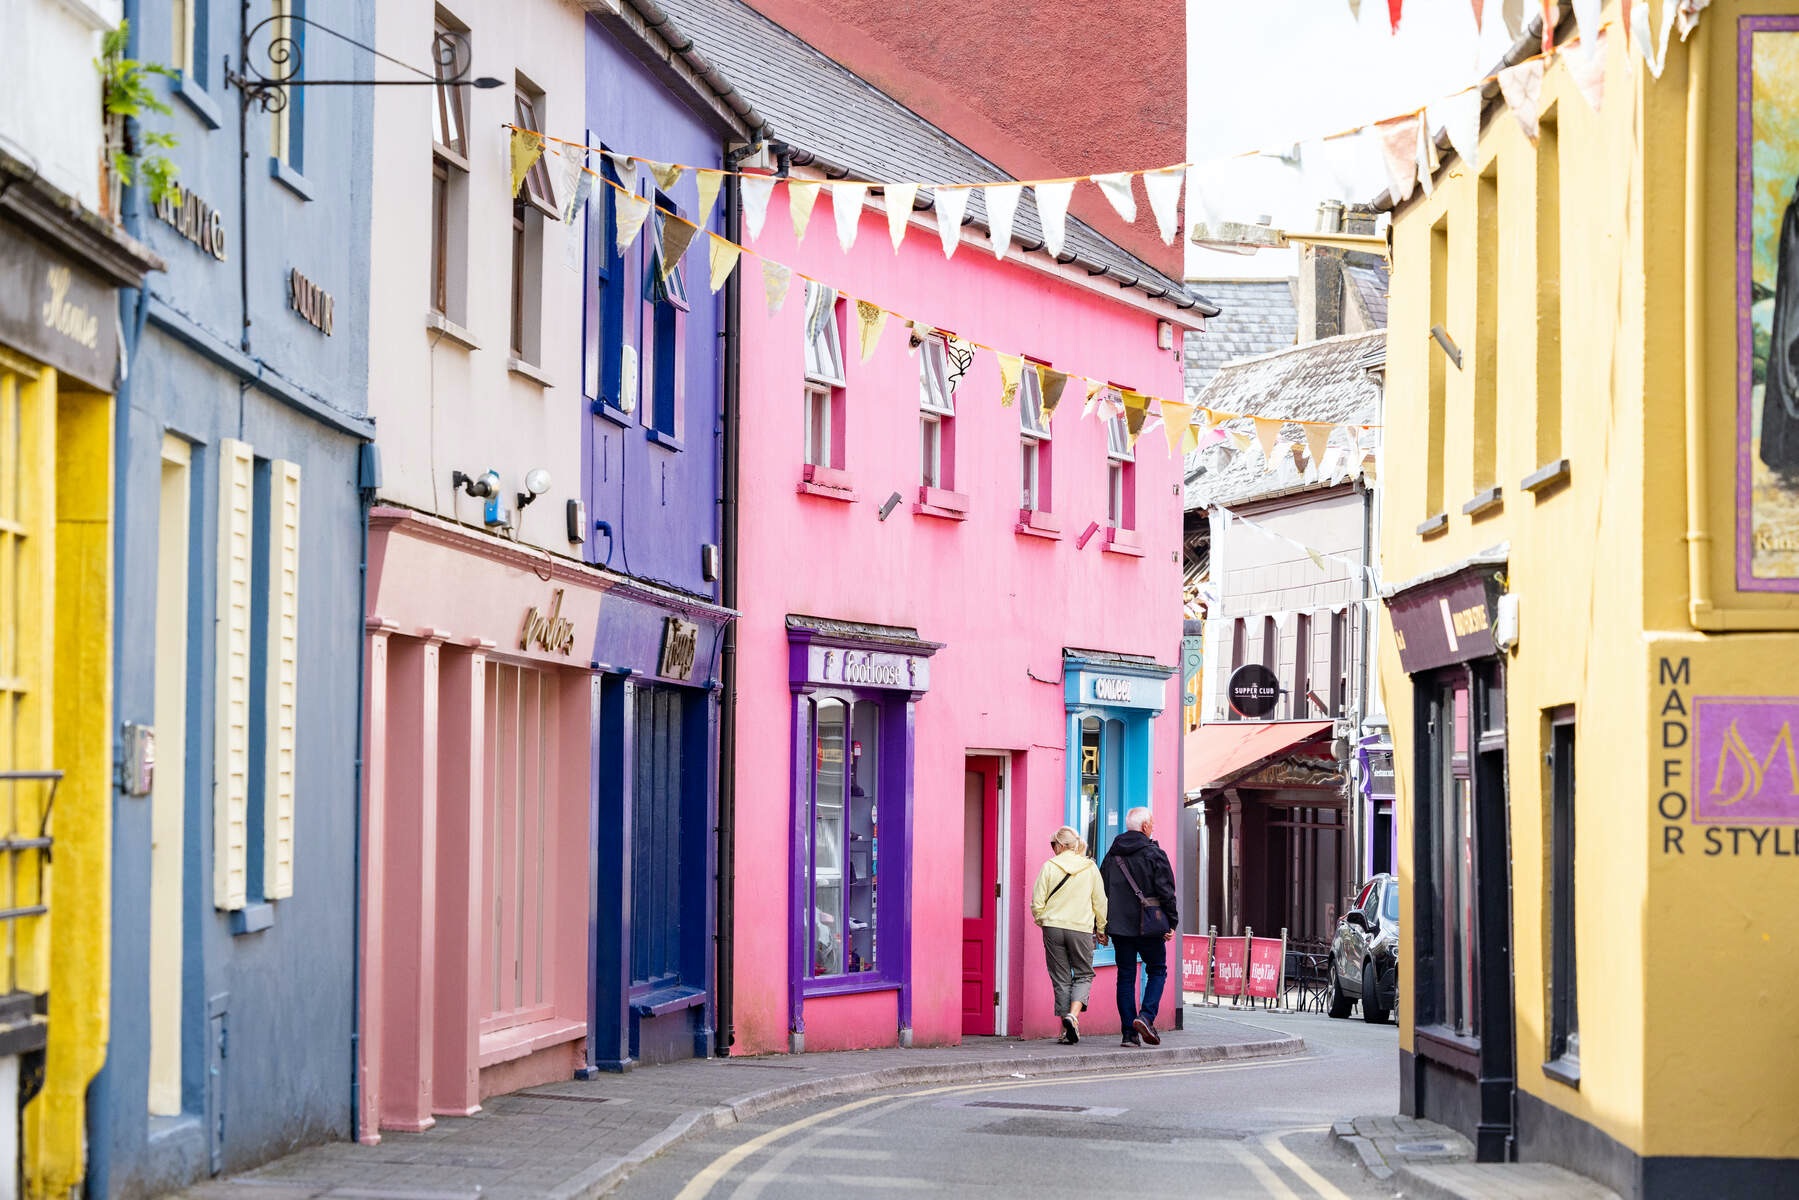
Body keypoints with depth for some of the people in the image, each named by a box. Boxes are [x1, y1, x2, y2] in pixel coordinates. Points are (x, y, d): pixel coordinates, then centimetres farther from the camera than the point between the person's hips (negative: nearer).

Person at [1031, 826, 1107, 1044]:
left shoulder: (1049, 867, -2)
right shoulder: (1090, 868, 1)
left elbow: (1037, 903, -2)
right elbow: (1100, 902, 5)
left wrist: (1042, 921, 16)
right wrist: (1101, 930, 16)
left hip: (1053, 928, 0)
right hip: (1081, 928, 0)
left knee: (1061, 978, 7)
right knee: (1084, 974, 11)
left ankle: (1066, 1030, 6)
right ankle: (1073, 1015, -14)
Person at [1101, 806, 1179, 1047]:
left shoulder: (1112, 855, 9)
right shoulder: (1154, 854, -6)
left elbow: (1102, 891, 11)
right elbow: (1166, 891, -8)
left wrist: (1102, 927, 16)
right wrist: (1172, 923, -1)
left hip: (1119, 925, 4)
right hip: (1148, 926, -4)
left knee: (1126, 976, 7)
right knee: (1157, 970, 10)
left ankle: (1129, 1032, 3)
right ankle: (1146, 1016, -10)